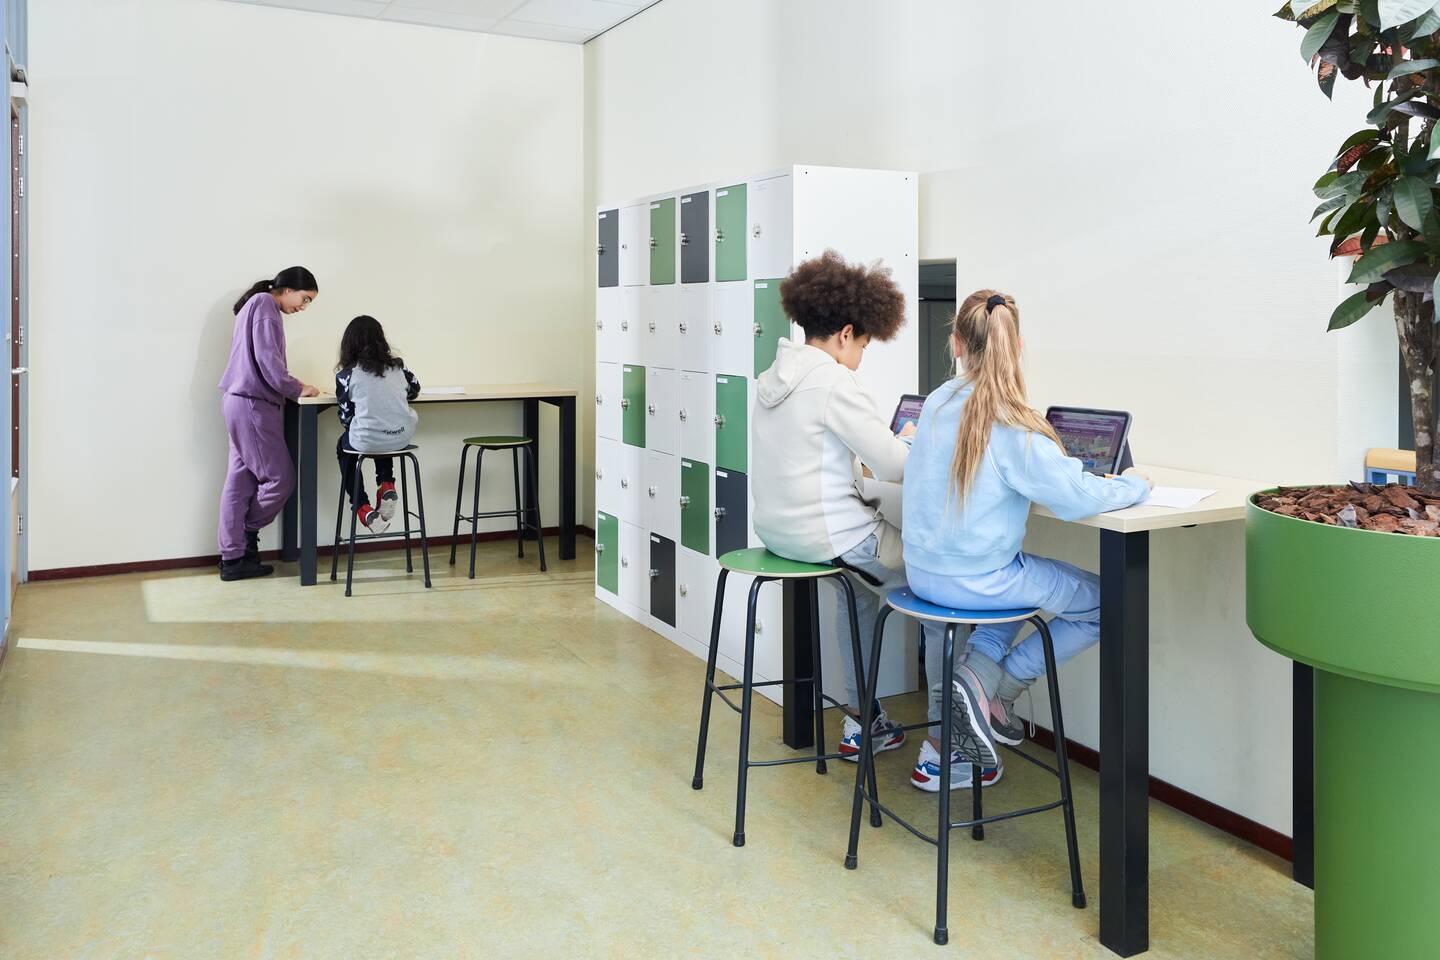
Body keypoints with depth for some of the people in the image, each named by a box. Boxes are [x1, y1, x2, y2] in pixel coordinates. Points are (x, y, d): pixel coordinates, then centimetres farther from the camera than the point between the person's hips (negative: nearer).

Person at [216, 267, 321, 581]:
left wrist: (291, 385, 12)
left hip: (241, 402, 10)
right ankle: (247, 535, 15)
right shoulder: (265, 304, -10)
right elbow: (267, 360, -17)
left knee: (241, 481, 8)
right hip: (253, 405, -10)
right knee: (280, 478, -2)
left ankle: (233, 559, 9)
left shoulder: (256, 305, 21)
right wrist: (297, 389, -8)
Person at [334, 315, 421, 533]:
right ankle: (386, 485, 21)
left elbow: (346, 416, 3)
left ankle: (363, 507, 20)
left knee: (343, 445, 31)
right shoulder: (397, 365, 5)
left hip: (367, 441, -3)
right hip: (402, 438, 3)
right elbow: (414, 390, 22)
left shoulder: (346, 374, -4)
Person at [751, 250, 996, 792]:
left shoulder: (773, 377, 9)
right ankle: (939, 755, 5)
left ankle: (859, 723, 37)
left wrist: (883, 448, 15)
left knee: (861, 580, 35)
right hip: (829, 535, -9)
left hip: (776, 529, 9)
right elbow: (894, 465, -18)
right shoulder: (834, 382, -18)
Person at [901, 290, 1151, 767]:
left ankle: (975, 666, 10)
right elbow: (1077, 496, -24)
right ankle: (994, 688, 6)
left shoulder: (937, 403, 0)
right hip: (974, 580, -7)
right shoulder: (1009, 424, -21)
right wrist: (1135, 485, -5)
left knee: (1026, 575, 33)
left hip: (922, 571, 7)